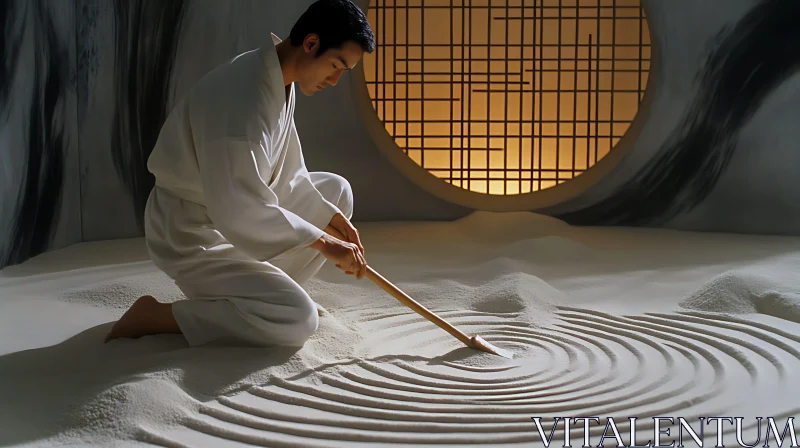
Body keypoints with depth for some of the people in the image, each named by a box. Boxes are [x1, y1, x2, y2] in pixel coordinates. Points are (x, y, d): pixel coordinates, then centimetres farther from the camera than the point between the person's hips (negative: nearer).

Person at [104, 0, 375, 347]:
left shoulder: (283, 83, 2)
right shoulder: (244, 91, -30)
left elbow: (287, 176, 10)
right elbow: (240, 211, -33)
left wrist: (336, 221, 1)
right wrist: (324, 243, -26)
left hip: (234, 212, 10)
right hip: (191, 233, -10)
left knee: (336, 191, 14)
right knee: (297, 319, -21)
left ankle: (263, 287, 13)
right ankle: (156, 315, -9)